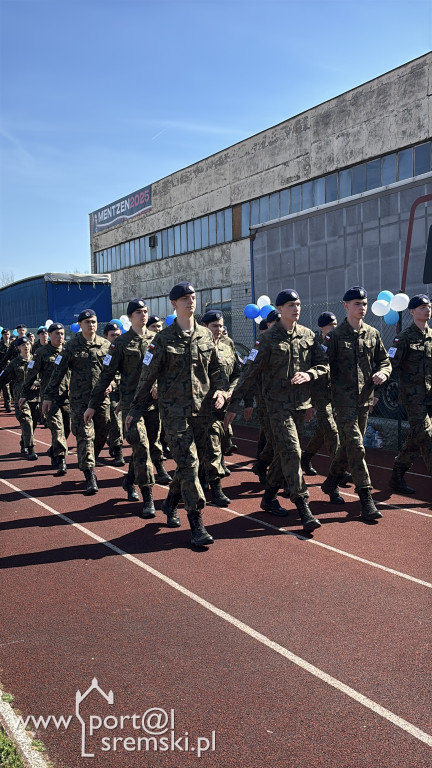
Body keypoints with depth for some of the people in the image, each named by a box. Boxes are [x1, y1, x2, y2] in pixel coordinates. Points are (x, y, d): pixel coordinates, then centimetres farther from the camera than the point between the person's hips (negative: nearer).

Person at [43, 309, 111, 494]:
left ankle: (87, 463, 33)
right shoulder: (71, 347, 1)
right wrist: (49, 396, 0)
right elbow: (58, 373, 2)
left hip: (102, 398, 3)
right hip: (79, 399, -3)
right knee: (85, 436, -7)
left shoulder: (106, 345, 7)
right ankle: (90, 476, -5)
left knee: (101, 435, 9)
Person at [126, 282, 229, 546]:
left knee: (188, 463, 12)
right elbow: (148, 376, 0)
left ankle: (171, 504, 36)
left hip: (201, 410, 5)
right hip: (175, 411, -4)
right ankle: (197, 524, -3)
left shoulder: (206, 335, 9)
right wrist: (136, 409, 2)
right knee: (189, 464, -9)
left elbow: (216, 369, 18)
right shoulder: (163, 340, -4)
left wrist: (221, 391, 0)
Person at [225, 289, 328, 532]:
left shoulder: (308, 335, 8)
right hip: (278, 403, -5)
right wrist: (234, 404, -7)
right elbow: (250, 373, -6)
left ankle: (269, 498, 28)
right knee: (291, 451, -12)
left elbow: (324, 364, 10)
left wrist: (309, 374, -13)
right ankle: (303, 507, -8)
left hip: (300, 403, 5)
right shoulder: (268, 339, -6)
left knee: (284, 452, 13)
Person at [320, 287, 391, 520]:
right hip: (344, 400, -5)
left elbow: (385, 361, 18)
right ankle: (366, 498, -6)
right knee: (355, 446, -9)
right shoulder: (335, 336, -4)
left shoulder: (373, 334, 10)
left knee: (348, 445, 14)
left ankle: (330, 483, 34)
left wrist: (382, 373, -5)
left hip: (365, 399, 5)